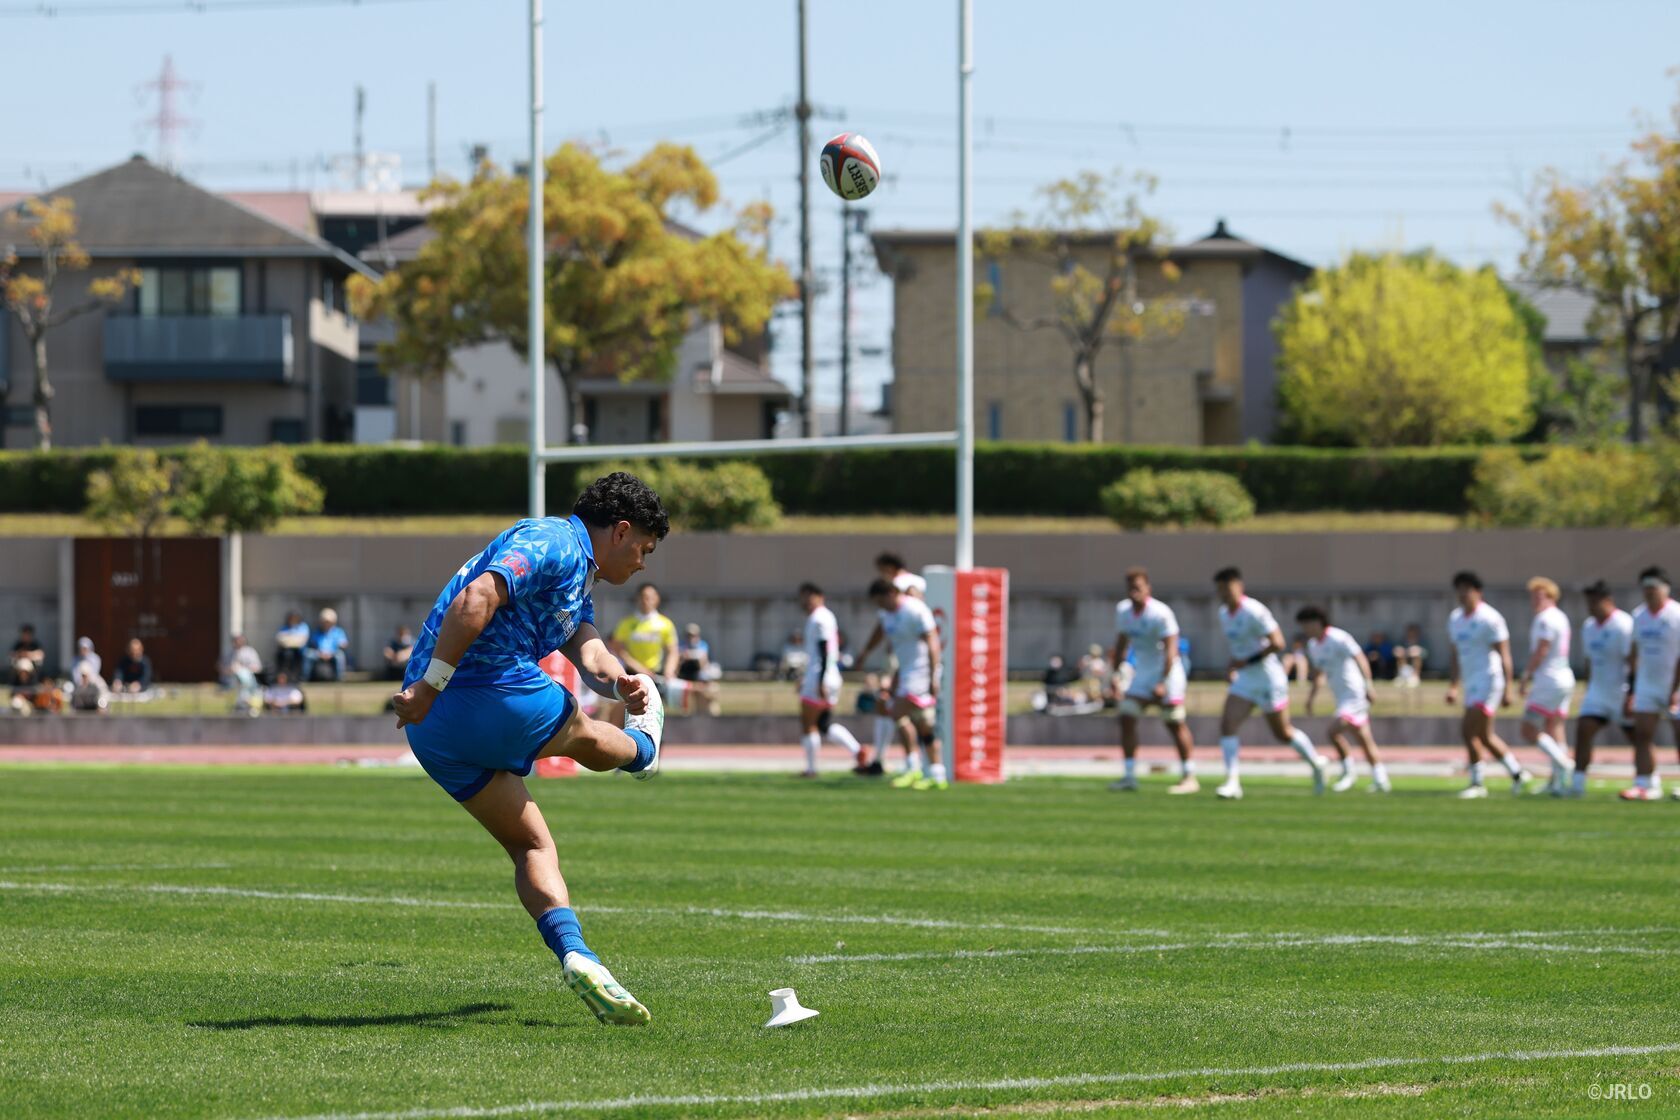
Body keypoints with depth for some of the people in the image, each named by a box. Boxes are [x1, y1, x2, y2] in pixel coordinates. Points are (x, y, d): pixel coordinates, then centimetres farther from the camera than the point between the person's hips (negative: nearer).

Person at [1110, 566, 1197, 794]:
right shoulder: (1123, 610, 2)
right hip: (1141, 673, 7)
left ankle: (1189, 777, 3)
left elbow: (1170, 651, -21)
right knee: (1127, 718, -2)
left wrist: (1162, 683, -27)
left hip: (1166, 673, -7)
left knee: (1175, 724, -4)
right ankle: (1130, 777, 3)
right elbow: (1121, 644, 15)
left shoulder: (1161, 614, -20)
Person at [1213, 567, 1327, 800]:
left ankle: (1316, 764, 32)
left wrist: (1246, 661, -23)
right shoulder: (1224, 613, 6)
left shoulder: (1254, 612, -20)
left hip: (1268, 678, -7)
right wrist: (1232, 664, 7)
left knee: (1283, 732, 7)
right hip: (1243, 681, 7)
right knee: (1227, 724, -11)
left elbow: (1277, 643, -23)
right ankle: (1232, 782, -12)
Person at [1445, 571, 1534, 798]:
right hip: (1470, 684, 9)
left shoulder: (1490, 619, -12)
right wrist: (1454, 686, 19)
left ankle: (1476, 784, -6)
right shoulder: (1455, 618, 11)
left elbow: (1504, 656, -13)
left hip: (1488, 681, -9)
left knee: (1470, 731, -14)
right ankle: (1517, 773, 25)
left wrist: (1507, 689, -18)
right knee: (1485, 736, 12)